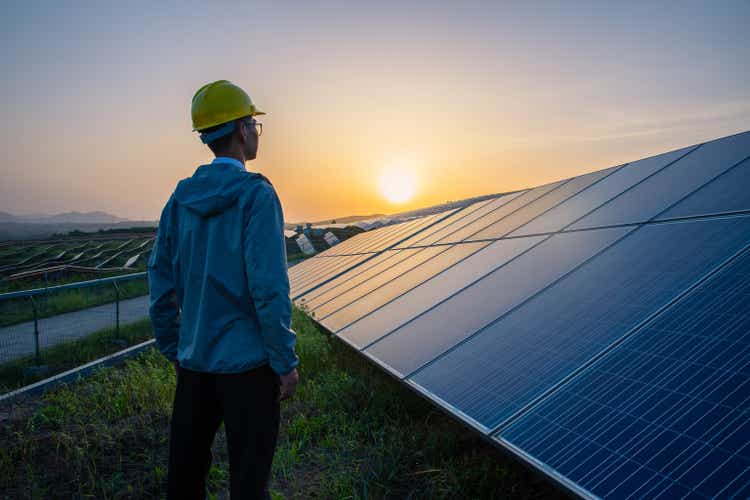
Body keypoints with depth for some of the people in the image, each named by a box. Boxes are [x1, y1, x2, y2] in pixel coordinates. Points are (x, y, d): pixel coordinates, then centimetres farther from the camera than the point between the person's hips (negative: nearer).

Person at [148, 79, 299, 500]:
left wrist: (172, 349, 17)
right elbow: (269, 287, -20)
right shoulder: (256, 195, -15)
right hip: (246, 360, -6)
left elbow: (162, 281, 7)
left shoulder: (181, 198, 3)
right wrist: (286, 361, -11)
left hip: (194, 358, 6)